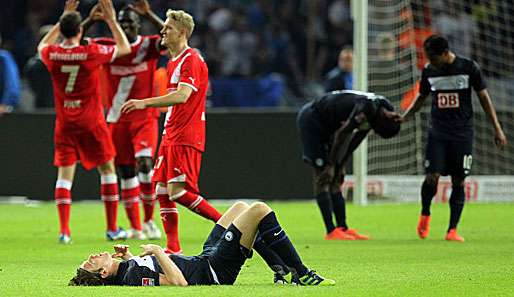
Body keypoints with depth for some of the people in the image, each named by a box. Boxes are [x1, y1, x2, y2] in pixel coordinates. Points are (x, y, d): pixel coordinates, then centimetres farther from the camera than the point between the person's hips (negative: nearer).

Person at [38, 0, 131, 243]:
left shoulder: (51, 54, -6)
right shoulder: (91, 53, -14)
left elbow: (42, 45, 22)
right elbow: (125, 48, 1)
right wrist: (111, 20, 9)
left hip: (65, 123, 2)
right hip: (91, 122, -2)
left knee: (65, 173, 4)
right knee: (107, 169, 10)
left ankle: (64, 230, -5)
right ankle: (112, 228, 9)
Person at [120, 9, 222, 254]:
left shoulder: (192, 60, -12)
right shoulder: (172, 63, 18)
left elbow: (182, 96, -25)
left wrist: (145, 103, -28)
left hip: (186, 138, -10)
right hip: (171, 136, 10)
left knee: (179, 192, -16)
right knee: (162, 191, 4)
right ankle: (173, 249, 6)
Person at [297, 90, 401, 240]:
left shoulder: (375, 110, 0)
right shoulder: (366, 107, -27)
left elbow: (354, 141, 7)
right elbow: (341, 133, -23)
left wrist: (340, 165, 7)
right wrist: (331, 164, -16)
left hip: (326, 126, 10)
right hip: (311, 120, -10)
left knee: (335, 179, 7)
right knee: (324, 176, -13)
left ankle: (343, 228, 8)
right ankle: (331, 232, -15)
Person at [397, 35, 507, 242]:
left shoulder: (469, 68, -4)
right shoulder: (428, 71, 4)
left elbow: (484, 98, 3)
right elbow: (421, 98, 17)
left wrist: (497, 129, 1)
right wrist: (403, 118, 2)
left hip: (462, 132, -1)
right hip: (438, 133, 1)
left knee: (459, 182, -1)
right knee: (432, 177, -13)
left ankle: (452, 230, 5)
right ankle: (425, 214, 15)